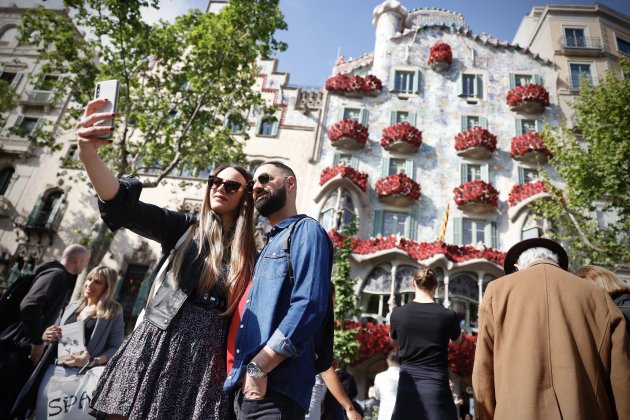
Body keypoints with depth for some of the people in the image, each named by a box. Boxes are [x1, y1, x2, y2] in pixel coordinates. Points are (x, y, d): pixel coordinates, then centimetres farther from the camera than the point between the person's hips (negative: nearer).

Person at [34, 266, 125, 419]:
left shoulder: (113, 312, -5)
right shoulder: (72, 306, 13)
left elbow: (116, 348, -9)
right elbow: (59, 337, 22)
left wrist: (92, 361, -24)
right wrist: (47, 336, 0)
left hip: (80, 374, -5)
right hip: (53, 369, 6)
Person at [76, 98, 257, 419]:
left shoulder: (249, 255, 6)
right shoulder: (184, 229, 4)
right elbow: (123, 206, -9)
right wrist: (89, 154, -26)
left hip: (206, 358, 0)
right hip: (155, 347, 0)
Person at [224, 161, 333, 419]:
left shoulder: (305, 230, -6)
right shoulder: (269, 244, 20)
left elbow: (308, 306, -20)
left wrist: (259, 367, -21)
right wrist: (243, 371, 12)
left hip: (274, 387, -8)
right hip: (246, 386, 8)